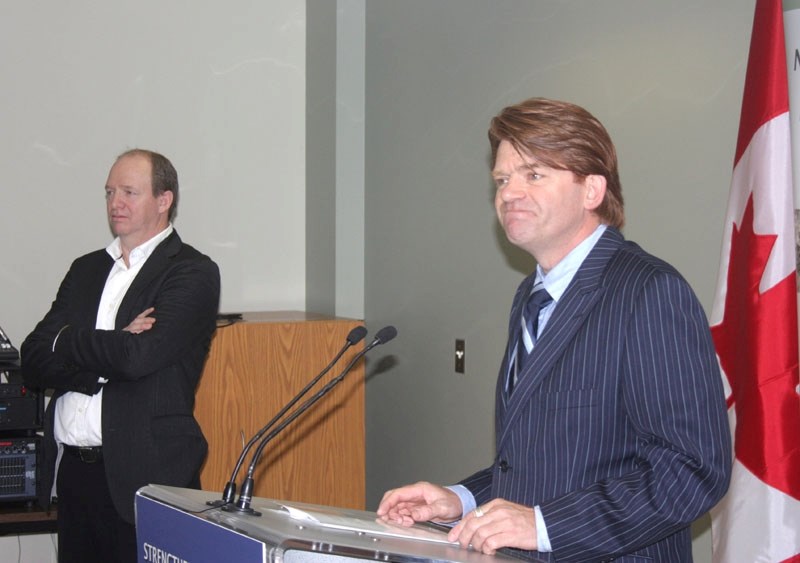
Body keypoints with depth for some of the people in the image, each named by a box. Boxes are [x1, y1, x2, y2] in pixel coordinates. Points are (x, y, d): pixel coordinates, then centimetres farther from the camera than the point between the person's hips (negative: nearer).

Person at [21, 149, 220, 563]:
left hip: (145, 476, -6)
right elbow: (33, 364, 5)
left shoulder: (192, 272, -4)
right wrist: (110, 349, -10)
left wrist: (66, 342, -3)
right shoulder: (86, 269, 16)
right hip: (73, 470, 6)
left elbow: (139, 356, -19)